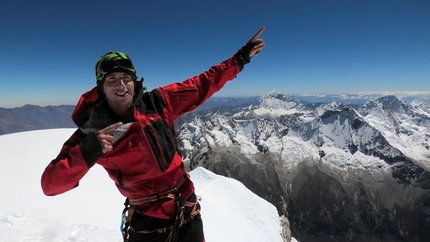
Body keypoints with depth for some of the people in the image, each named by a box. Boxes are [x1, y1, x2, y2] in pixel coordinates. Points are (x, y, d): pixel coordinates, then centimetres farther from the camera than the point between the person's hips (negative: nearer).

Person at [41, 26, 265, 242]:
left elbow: (201, 85, 0)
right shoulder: (92, 132, -15)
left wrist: (241, 57, 4)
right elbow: (50, 184, -16)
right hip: (147, 222, -2)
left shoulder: (157, 103, -9)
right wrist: (86, 154, -35)